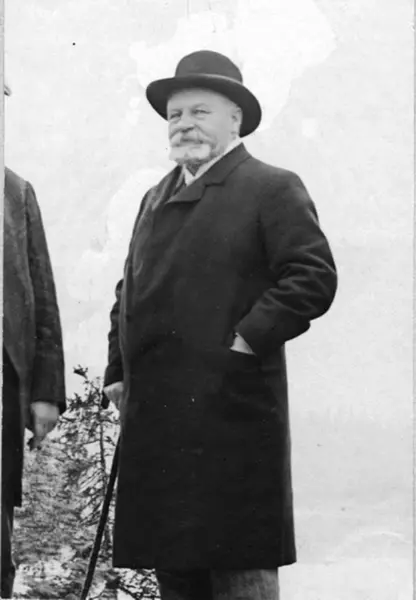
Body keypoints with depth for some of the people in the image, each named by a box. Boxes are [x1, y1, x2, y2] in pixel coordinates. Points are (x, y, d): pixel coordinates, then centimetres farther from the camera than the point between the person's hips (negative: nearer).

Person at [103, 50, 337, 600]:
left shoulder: (272, 189, -2)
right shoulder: (156, 198, 21)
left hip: (230, 414, -7)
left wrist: (248, 339, -16)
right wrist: (118, 371, 13)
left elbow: (314, 277, -11)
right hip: (153, 417, 7)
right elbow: (129, 291, 24)